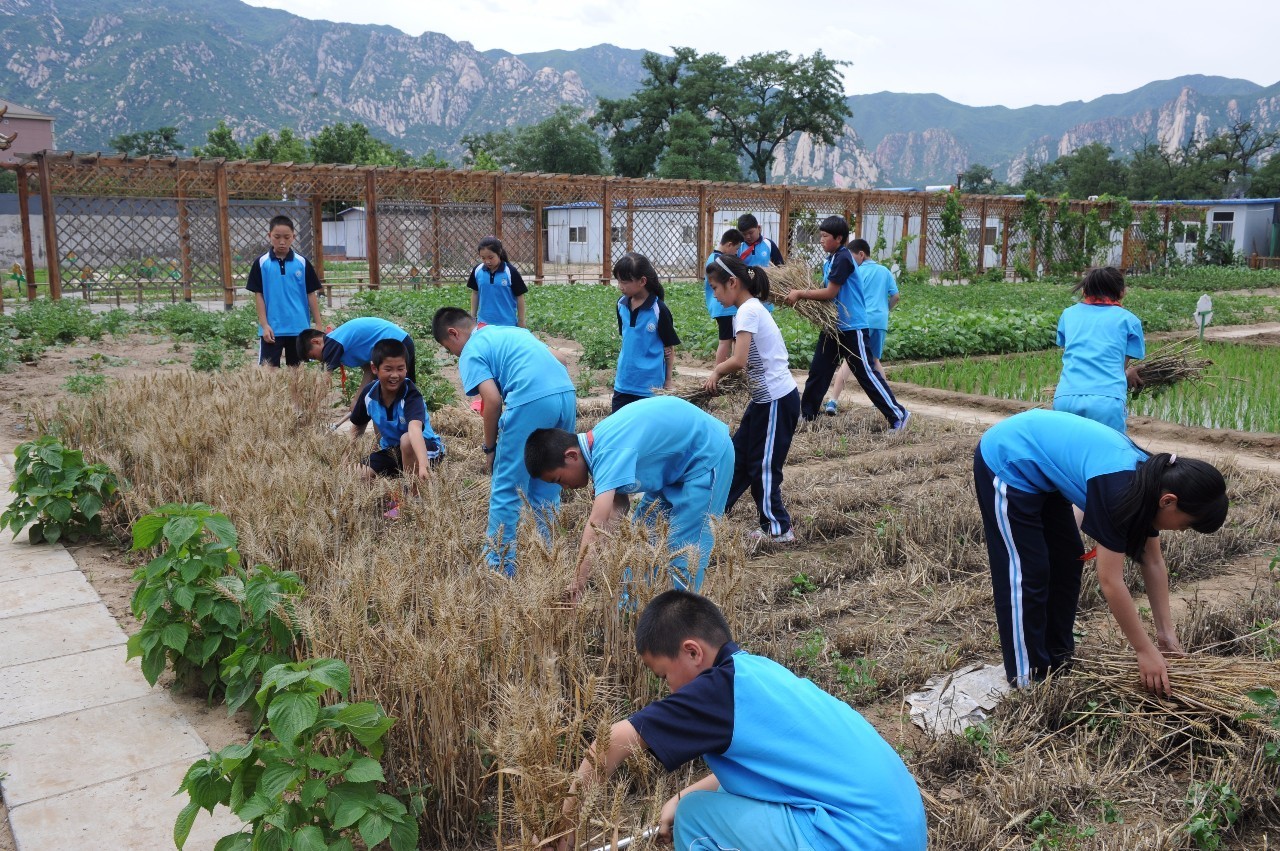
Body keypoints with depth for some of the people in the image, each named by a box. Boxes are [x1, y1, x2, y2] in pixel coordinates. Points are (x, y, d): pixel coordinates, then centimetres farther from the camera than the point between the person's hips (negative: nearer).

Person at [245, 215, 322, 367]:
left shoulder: (302, 263, 1)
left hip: (299, 328, 1)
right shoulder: (261, 263, -1)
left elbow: (311, 294, 4)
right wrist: (264, 324, -7)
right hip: (272, 329, -1)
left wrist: (318, 324, 2)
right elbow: (258, 295, 0)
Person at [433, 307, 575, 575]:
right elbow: (558, 361, 25)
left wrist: (490, 447, 6)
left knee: (505, 491, 6)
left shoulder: (471, 351, 8)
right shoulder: (513, 330, 30)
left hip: (531, 402, -7)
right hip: (567, 393, 7)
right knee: (547, 489, 19)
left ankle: (499, 566, 11)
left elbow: (492, 400, -6)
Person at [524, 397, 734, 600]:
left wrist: (578, 584, -44)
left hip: (707, 455, -10)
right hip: (675, 461, 10)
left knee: (684, 546, -11)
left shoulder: (608, 452, -33)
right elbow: (617, 507, -6)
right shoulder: (600, 447, -5)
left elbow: (596, 524, -41)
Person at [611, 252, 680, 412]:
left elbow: (670, 348, -7)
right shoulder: (621, 305, 3)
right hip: (623, 383, 6)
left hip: (650, 385, -6)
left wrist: (668, 382, -4)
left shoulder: (659, 310, -14)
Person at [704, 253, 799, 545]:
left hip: (777, 400, -10)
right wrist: (720, 373, -3)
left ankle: (779, 530, 15)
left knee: (763, 466, 2)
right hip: (766, 398, 10)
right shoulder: (751, 308, 11)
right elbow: (748, 360, 8)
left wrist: (716, 372, -10)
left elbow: (739, 360, -28)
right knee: (738, 454, 16)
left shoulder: (748, 311, -18)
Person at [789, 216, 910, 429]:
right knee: (818, 369, 10)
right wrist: (801, 294, -1)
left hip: (852, 326, -9)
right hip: (834, 325, 9)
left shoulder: (843, 258, -18)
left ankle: (898, 415, 6)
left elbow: (830, 293, -21)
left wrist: (800, 294, -16)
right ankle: (806, 414, 18)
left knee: (865, 373, -4)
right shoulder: (830, 260, 10)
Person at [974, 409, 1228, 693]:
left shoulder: (1150, 480, -5)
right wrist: (1146, 651, -19)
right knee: (1026, 572, -5)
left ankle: (1058, 659, 25)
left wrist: (1165, 632, 5)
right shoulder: (1117, 489, -31)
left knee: (1067, 560, 12)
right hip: (1008, 463, -9)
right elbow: (1111, 582, -28)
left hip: (1038, 467, 9)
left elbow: (1153, 563, 5)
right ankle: (1029, 678, 8)